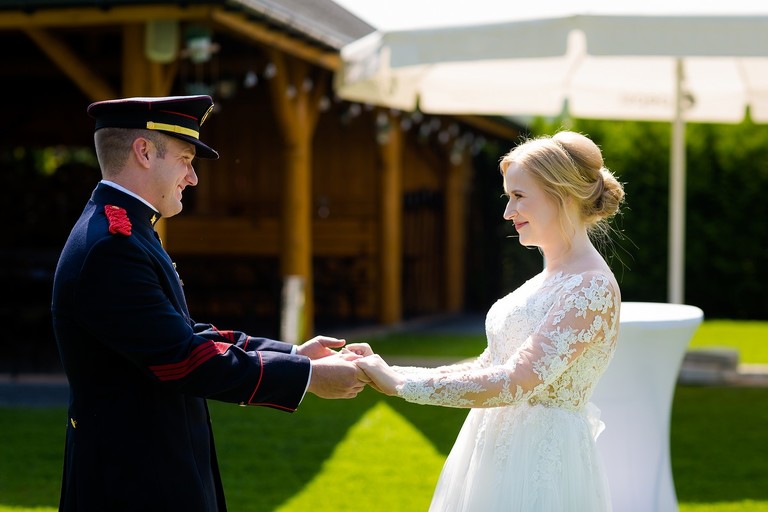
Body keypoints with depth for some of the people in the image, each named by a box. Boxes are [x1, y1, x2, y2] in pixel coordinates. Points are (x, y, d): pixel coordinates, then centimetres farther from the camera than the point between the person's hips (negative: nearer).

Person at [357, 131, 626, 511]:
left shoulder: (593, 288, -17)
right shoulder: (549, 279, 11)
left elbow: (514, 384, -24)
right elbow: (487, 366, 10)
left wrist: (398, 383, -20)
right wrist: (386, 372, 0)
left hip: (539, 464, -8)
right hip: (497, 453, 8)